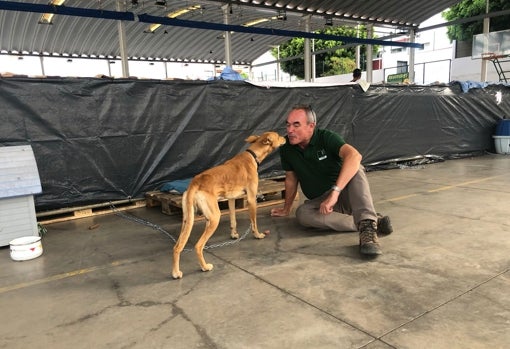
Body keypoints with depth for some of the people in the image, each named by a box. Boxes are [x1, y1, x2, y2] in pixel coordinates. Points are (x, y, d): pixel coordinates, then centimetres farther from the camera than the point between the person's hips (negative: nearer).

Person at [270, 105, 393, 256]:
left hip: (344, 192, -3)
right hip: (319, 202, 4)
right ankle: (374, 221, -27)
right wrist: (286, 209, 20)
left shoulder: (326, 137, -17)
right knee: (302, 213, -30)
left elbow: (354, 155, -36)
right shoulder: (286, 148, -3)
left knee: (355, 169, -31)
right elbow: (291, 178, 11)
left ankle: (367, 224, -44)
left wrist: (335, 192, -45)